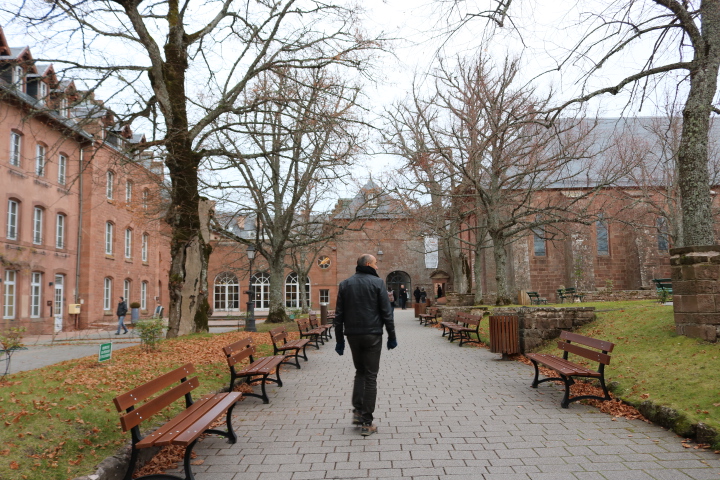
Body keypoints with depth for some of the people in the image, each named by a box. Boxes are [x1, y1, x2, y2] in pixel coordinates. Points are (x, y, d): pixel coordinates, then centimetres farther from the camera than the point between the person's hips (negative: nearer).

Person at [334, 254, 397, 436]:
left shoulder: (344, 284, 6)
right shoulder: (377, 283, -6)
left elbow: (339, 315, 5)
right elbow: (386, 312, -8)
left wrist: (339, 340, 10)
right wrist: (392, 336, 0)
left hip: (353, 335, 4)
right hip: (372, 335, -4)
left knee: (360, 372, 22)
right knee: (370, 377, 2)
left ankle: (357, 411, 12)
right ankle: (367, 423, 4)